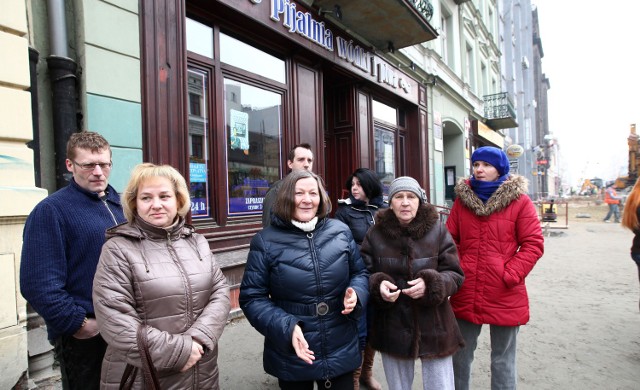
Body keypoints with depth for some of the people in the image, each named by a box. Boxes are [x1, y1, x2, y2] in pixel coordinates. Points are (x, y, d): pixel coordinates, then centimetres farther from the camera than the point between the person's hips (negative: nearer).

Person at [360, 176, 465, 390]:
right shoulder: (375, 233, -4)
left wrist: (431, 284, -23)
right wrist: (378, 285, -21)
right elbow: (364, 274, 1)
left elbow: (455, 274, -4)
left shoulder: (437, 229, -5)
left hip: (434, 327, -1)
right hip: (392, 329, 1)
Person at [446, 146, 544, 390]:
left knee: (503, 360, 13)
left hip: (504, 296, -3)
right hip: (465, 294, 3)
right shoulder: (462, 198, 6)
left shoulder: (519, 201, -4)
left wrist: (510, 275, -14)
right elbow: (450, 239, 8)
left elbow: (534, 244, -6)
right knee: (460, 354, 18)